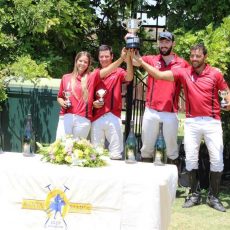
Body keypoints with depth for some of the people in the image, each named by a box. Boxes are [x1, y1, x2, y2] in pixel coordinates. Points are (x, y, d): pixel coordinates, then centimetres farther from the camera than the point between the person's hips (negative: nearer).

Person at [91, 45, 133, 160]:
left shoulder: (118, 72, 2)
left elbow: (129, 78, -20)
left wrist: (128, 58, -34)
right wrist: (93, 103, -5)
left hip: (113, 117, -3)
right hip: (96, 117, 3)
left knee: (115, 153, -1)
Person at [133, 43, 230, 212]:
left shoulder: (215, 73, -1)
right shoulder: (184, 73, 0)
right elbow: (159, 75, -6)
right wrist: (141, 62, -15)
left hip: (212, 122, -1)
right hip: (192, 122, 1)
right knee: (191, 158, 4)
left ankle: (213, 197, 14)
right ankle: (194, 194, 18)